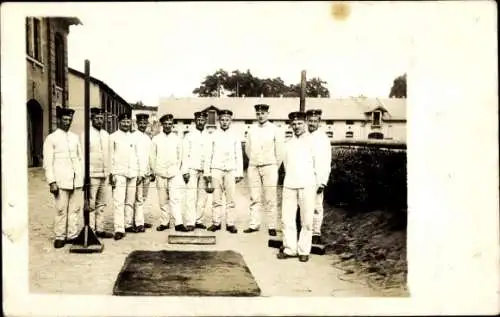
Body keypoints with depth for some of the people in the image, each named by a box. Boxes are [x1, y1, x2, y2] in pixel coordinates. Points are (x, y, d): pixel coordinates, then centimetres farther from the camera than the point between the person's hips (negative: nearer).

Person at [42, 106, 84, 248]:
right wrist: (52, 182, -9)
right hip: (61, 181, -4)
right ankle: (60, 237, 7)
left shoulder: (75, 137, 15)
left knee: (75, 209, 4)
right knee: (61, 210, -3)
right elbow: (48, 162, -1)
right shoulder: (51, 138, 3)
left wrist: (83, 177, 10)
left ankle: (73, 235, 12)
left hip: (77, 180, 4)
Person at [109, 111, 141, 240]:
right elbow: (110, 156, -1)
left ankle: (128, 225, 17)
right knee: (119, 202, -10)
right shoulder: (113, 137, 2)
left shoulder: (133, 138, 15)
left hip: (132, 174, 5)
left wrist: (139, 173, 15)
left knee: (130, 201, 8)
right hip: (119, 173, -5)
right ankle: (119, 229, -13)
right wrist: (111, 174, -8)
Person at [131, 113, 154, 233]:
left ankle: (140, 221, 17)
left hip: (146, 172, 7)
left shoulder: (148, 138, 16)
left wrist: (151, 171, 17)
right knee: (138, 199, -6)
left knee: (143, 198, 10)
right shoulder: (133, 137, -6)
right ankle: (138, 224, -3)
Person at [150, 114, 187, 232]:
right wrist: (154, 171, 6)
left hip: (174, 173, -1)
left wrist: (177, 169, 6)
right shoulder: (156, 139, 6)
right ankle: (164, 222, 12)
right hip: (160, 173, 1)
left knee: (175, 198, -9)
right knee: (163, 199, 4)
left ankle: (178, 223, -11)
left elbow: (180, 156, 12)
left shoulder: (177, 139, 7)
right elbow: (152, 156, 9)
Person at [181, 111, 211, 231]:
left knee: (203, 196, 2)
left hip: (204, 171, 2)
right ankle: (190, 222, -7)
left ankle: (198, 220, 10)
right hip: (192, 169, -2)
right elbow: (185, 154, 2)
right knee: (191, 196, -8)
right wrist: (185, 171, -6)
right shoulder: (189, 136, 6)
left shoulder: (209, 136, 10)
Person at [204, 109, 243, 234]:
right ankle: (216, 222, 8)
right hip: (216, 169, 0)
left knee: (231, 198, -2)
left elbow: (239, 156, 8)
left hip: (231, 170, 0)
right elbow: (208, 155, 6)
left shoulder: (235, 136, 8)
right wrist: (206, 172, 2)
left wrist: (239, 173, 3)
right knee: (216, 198, 1)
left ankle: (230, 223, 4)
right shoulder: (213, 135, 6)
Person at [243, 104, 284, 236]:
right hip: (253, 167, 3)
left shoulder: (275, 130, -1)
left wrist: (275, 167, 5)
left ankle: (272, 226, 2)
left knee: (270, 199, -3)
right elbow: (247, 148, 17)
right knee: (254, 198, 5)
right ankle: (254, 224, 10)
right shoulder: (252, 130, 8)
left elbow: (280, 151, 1)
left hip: (269, 167, -3)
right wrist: (254, 162, 15)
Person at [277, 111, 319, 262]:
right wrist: (289, 178, 14)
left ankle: (304, 250, 10)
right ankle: (290, 248, 14)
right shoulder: (289, 143, 15)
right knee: (287, 218, 3)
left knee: (306, 220, -1)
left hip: (307, 185, -4)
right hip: (289, 185, 4)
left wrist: (317, 181, 3)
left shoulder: (312, 141, 3)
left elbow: (318, 163, 3)